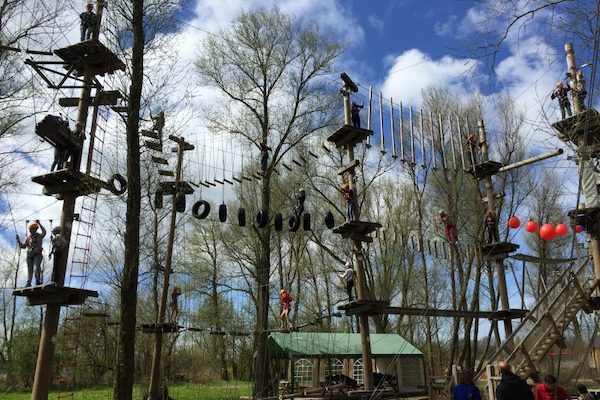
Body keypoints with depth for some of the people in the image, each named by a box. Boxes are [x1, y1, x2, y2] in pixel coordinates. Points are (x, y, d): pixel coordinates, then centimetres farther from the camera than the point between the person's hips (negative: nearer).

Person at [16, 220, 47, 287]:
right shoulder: (28, 238, 11)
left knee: (37, 266, -23)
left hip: (37, 254, -4)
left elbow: (44, 232, -20)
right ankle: (28, 283, 12)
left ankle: (38, 280, -17)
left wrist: (39, 224, -28)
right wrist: (18, 240, 0)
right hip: (30, 256, 4)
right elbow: (23, 246, 14)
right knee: (30, 269, 6)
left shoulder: (39, 236, 2)